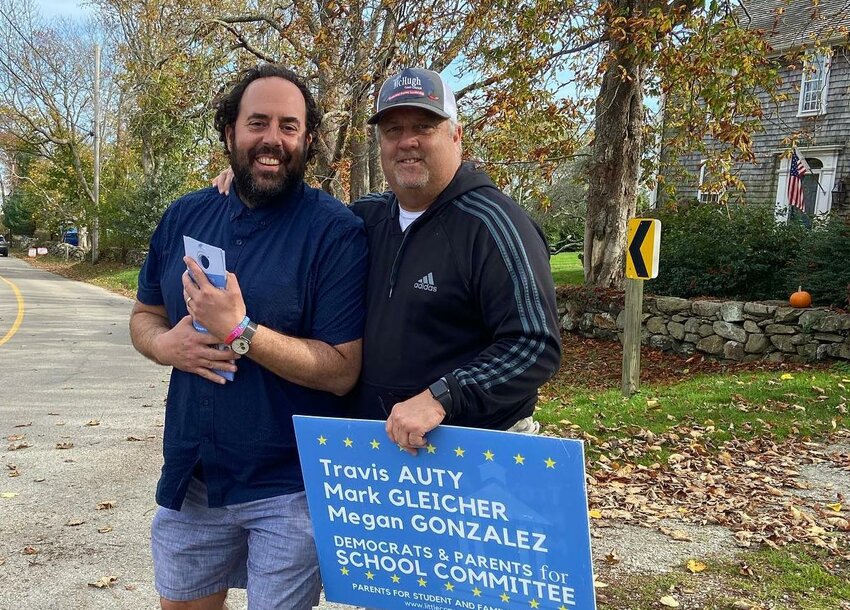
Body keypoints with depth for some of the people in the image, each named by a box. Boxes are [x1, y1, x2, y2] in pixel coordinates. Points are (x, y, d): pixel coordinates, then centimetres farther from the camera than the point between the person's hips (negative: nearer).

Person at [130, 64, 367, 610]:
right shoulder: (185, 216, 2)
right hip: (190, 475, 6)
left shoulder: (335, 230, -15)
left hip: (289, 486, -5)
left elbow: (342, 371, -19)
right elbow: (143, 316, 13)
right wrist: (166, 344, -10)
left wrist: (239, 332, -27)